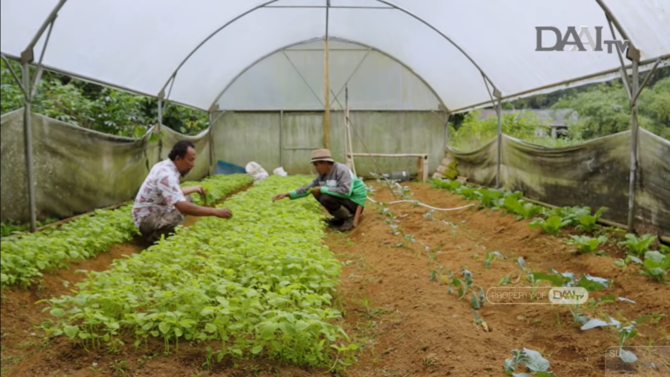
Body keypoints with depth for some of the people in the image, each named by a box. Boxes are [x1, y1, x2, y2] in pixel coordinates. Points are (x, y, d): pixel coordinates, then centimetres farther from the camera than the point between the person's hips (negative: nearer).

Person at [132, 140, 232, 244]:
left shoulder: (166, 166, 2)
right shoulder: (166, 175, -28)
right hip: (147, 218, -10)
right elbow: (182, 206, -38)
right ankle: (154, 237, -7)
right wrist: (215, 212, -35)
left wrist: (195, 189, 28)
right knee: (178, 218, -35)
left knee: (188, 199, 13)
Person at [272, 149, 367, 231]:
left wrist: (322, 189, -29)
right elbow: (308, 188, 6)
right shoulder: (322, 174, 2)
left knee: (326, 198, -29)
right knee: (317, 192, 6)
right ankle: (340, 218, 9)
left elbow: (345, 191, -37)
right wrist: (287, 194, -3)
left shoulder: (341, 170, -23)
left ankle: (349, 217, -8)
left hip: (354, 201, -9)